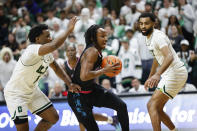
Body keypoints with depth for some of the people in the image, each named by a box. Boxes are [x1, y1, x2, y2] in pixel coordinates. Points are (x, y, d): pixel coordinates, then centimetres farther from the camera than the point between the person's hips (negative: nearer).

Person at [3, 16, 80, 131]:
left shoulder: (47, 52, 0)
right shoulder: (33, 50, -29)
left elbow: (56, 68, 16)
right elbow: (53, 46, -48)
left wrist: (70, 84, 5)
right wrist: (69, 30, -38)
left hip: (32, 91, 9)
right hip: (16, 94, -9)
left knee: (53, 118, 6)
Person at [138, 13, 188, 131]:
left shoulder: (158, 36, -18)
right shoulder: (149, 38, 12)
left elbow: (169, 57, -35)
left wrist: (157, 74, -48)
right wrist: (150, 77, 34)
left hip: (175, 73, -10)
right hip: (170, 74, 10)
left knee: (152, 105, -15)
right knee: (157, 108, 13)